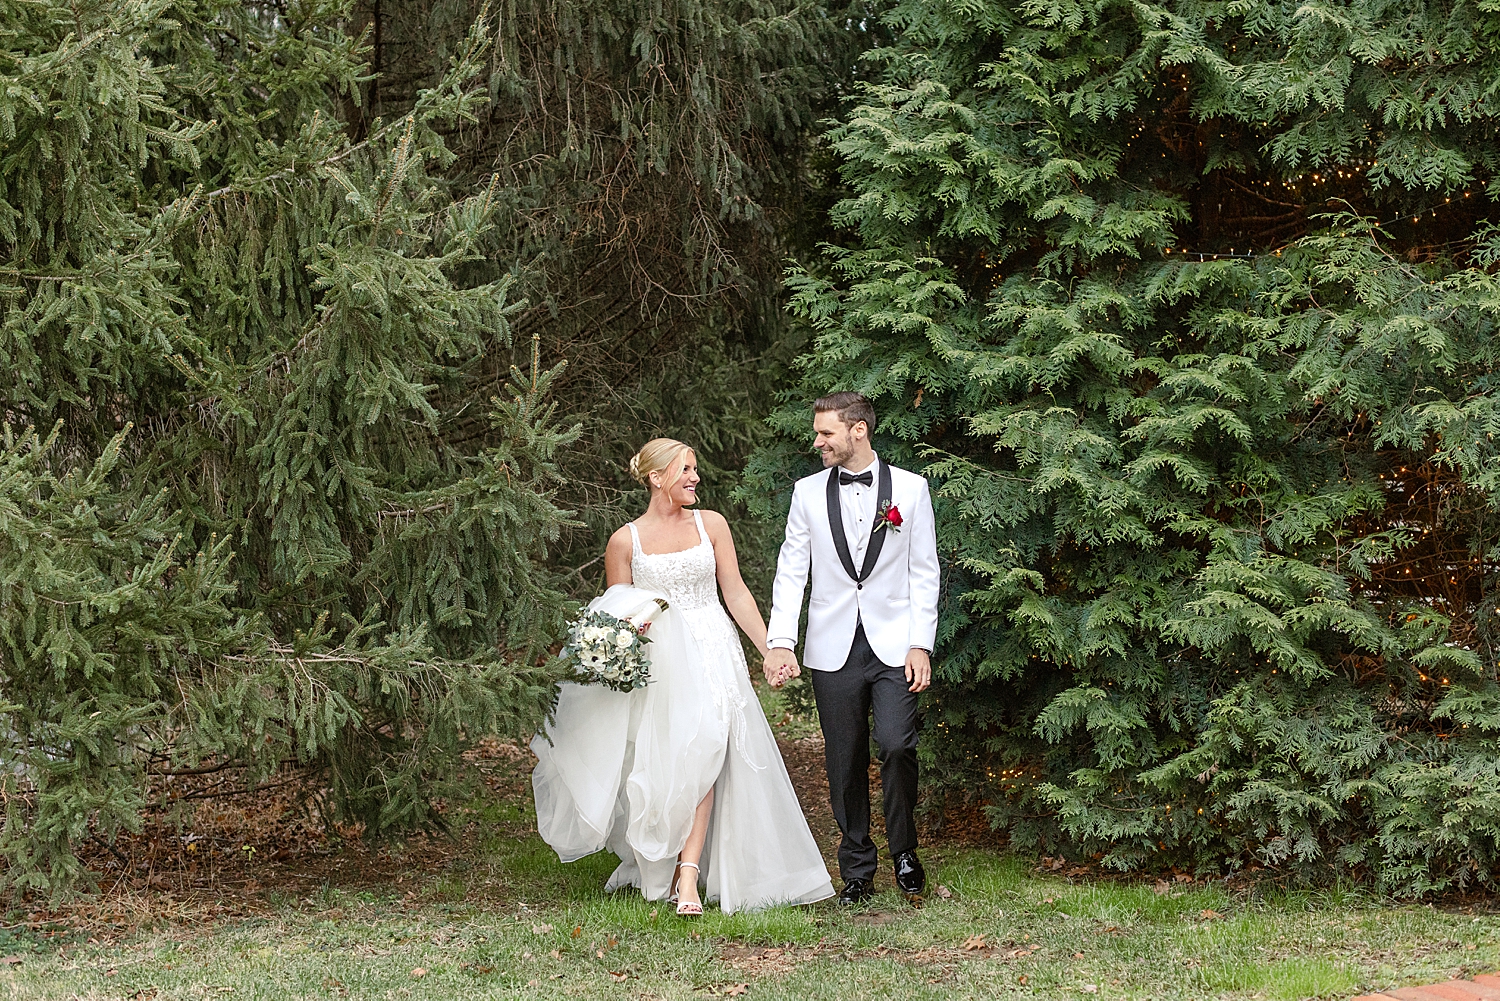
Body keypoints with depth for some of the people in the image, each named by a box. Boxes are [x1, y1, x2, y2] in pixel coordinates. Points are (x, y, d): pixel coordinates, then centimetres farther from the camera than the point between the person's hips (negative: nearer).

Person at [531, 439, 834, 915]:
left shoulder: (711, 524, 7)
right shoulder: (625, 541, 3)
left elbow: (736, 593, 9)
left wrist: (770, 650, 4)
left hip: (711, 653, 1)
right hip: (654, 661, 0)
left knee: (701, 755, -14)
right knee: (663, 764, -4)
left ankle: (689, 874, -16)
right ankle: (657, 867, 13)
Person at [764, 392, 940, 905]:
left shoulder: (910, 488, 4)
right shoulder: (808, 492, 8)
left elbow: (923, 572, 3)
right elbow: (791, 572, 6)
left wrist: (921, 645, -4)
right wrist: (780, 642, -5)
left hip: (894, 645, -2)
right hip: (834, 649, 2)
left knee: (896, 746, -18)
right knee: (845, 763, 4)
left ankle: (904, 849, 3)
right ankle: (858, 872, 16)